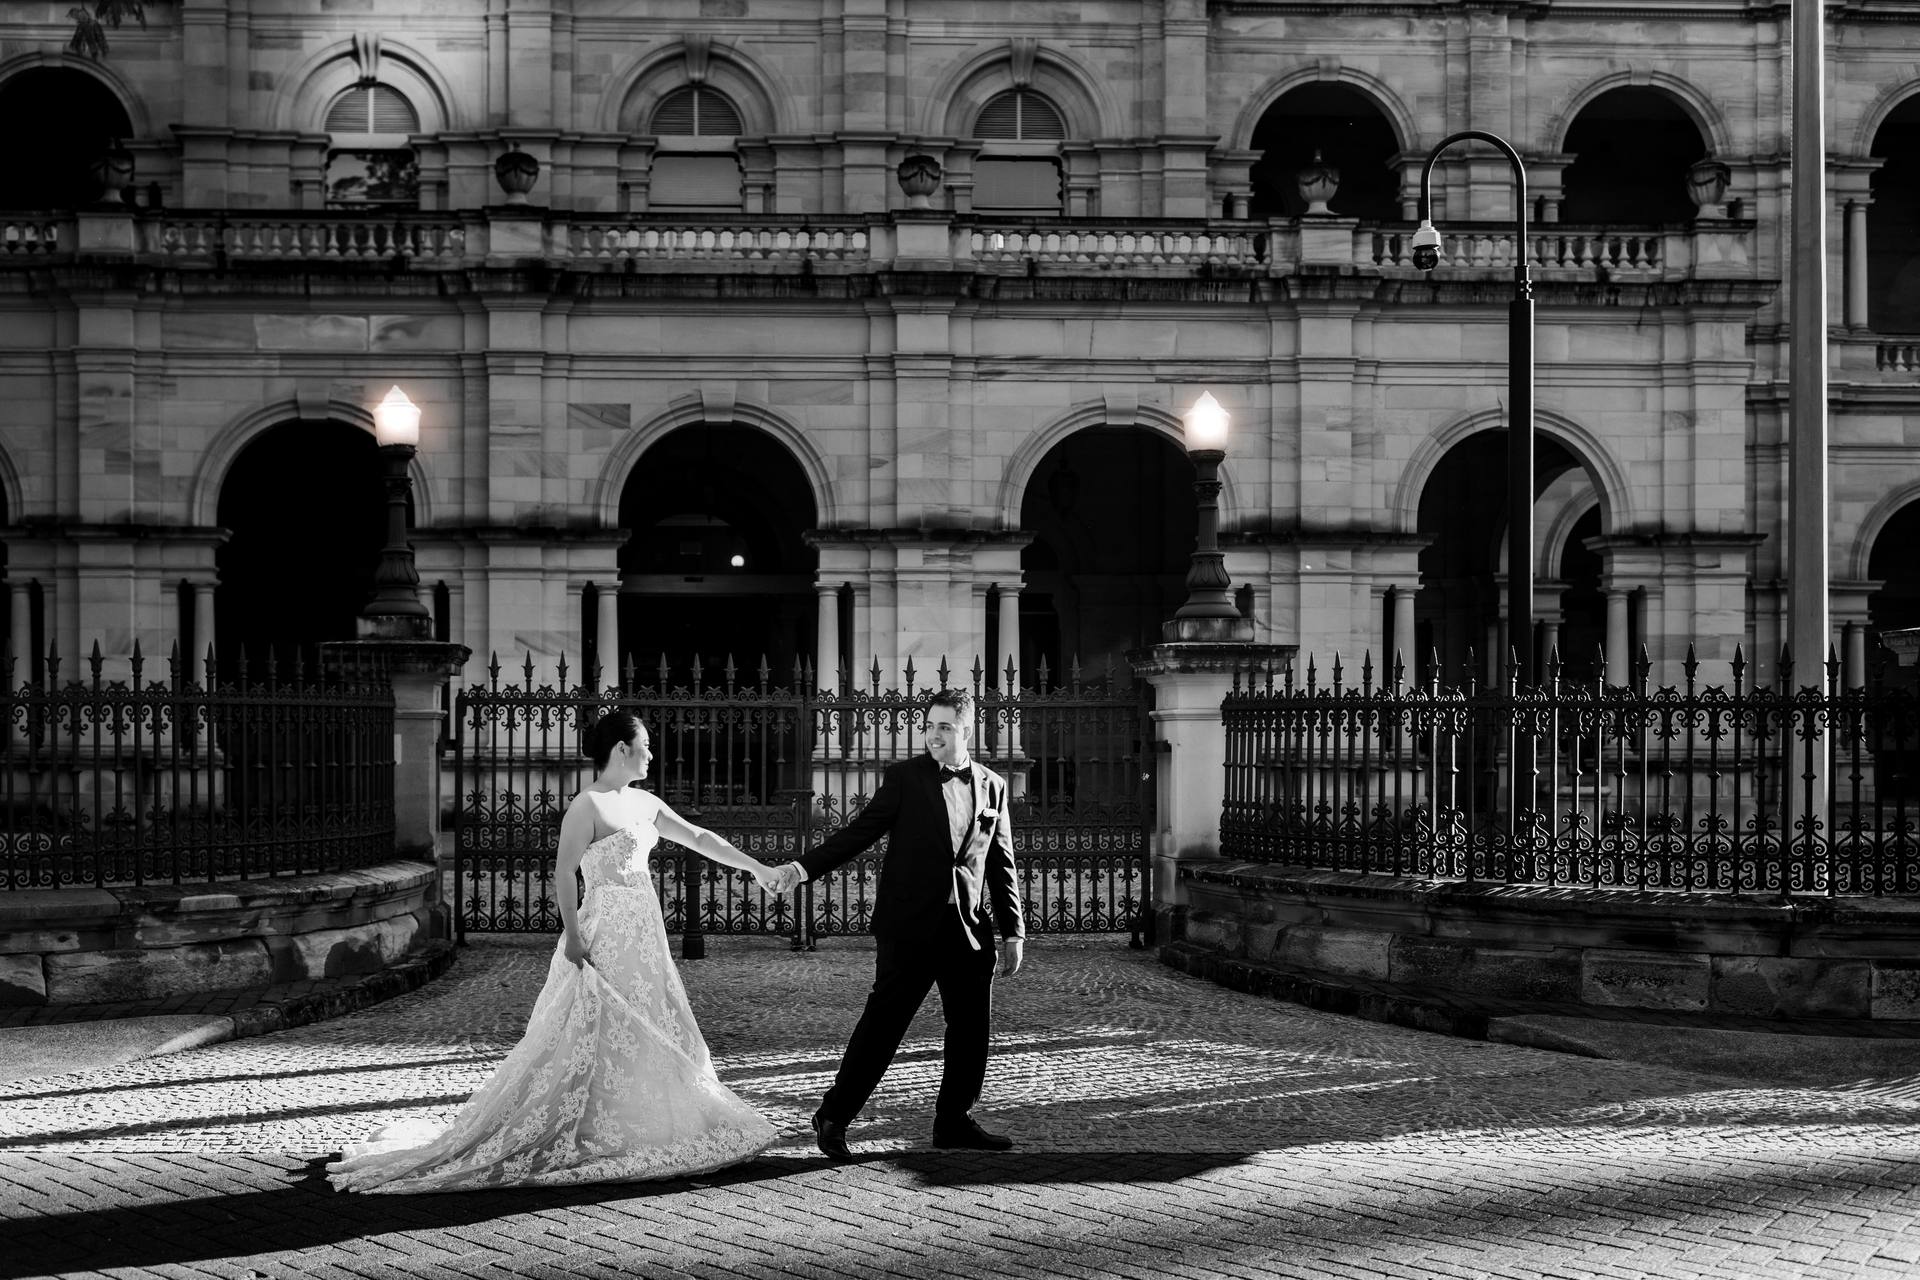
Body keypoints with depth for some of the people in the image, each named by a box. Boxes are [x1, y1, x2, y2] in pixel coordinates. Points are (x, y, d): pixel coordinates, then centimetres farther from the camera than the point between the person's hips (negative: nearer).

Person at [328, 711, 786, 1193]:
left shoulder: (641, 803, 14)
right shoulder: (586, 807, -11)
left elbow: (698, 837, 19)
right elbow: (563, 872, -18)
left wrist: (756, 868, 20)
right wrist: (572, 934, -26)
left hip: (642, 940, 9)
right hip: (605, 940, -9)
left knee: (654, 1039, 10)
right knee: (589, 1043, -7)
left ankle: (632, 1136, 17)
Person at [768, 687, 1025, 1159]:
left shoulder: (991, 786, 10)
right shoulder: (904, 778, 1)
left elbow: (1001, 864, 13)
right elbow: (860, 831, -3)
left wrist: (1013, 931, 11)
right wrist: (804, 867, -15)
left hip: (970, 927, 4)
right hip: (910, 925, -4)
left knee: (972, 1029, 6)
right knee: (883, 1022, -4)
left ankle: (954, 1122, 20)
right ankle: (833, 1117, 5)